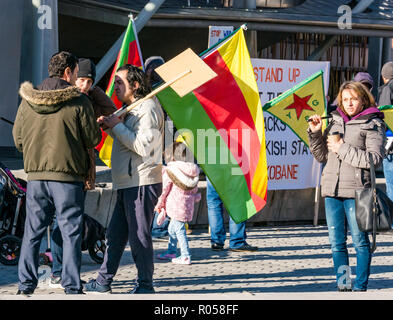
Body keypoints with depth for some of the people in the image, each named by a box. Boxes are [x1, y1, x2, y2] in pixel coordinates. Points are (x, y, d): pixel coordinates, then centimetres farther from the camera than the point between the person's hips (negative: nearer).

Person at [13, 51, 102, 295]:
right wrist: (97, 125, 17)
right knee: (71, 233, 3)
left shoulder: (28, 100, 5)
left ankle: (26, 285, 12)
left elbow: (18, 139, 10)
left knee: (33, 232, 11)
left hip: (35, 175, 4)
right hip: (69, 175, -4)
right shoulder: (78, 101, -8)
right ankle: (72, 288, 2)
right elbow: (93, 139, -4)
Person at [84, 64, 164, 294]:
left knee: (139, 236, -5)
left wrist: (118, 126, -14)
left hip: (142, 184, -10)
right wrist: (110, 128, 10)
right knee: (115, 234, 13)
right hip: (128, 184, 10)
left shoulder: (148, 109, -13)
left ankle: (145, 286, 2)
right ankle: (103, 282, 19)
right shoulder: (133, 109, 20)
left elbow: (143, 146, -22)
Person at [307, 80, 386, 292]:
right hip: (332, 189, 6)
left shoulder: (373, 125, -2)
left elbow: (374, 159, -13)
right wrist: (315, 133, 5)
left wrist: (343, 149, -11)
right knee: (336, 242, 8)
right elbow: (322, 156, 19)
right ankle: (343, 285, 15)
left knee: (360, 241, -1)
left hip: (356, 191, -6)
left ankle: (360, 287, 5)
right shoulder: (335, 122, 14)